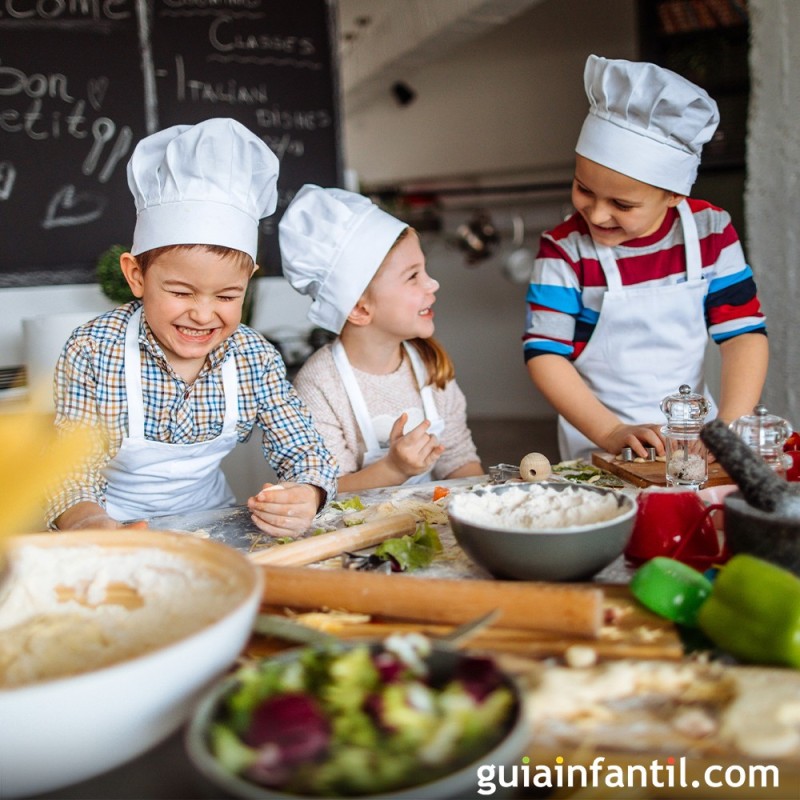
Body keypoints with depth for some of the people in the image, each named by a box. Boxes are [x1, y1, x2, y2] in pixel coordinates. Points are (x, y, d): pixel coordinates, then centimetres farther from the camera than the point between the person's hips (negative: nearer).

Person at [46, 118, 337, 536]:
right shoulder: (92, 353, -16)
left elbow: (305, 451, -7)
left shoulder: (255, 358, -9)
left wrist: (304, 497, -31)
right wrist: (85, 520, -41)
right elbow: (71, 473, -17)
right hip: (119, 531, -4)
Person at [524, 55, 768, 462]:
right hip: (601, 449, -3)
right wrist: (610, 434, -20)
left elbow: (744, 333, 1)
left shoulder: (710, 231, -1)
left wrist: (729, 428, -12)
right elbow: (544, 354, -11)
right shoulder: (565, 250, -9)